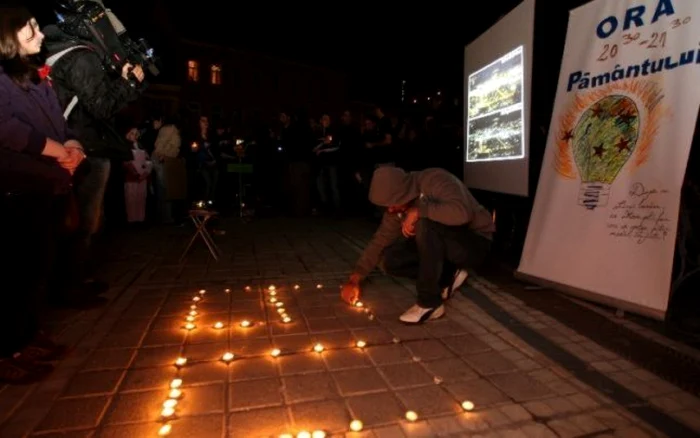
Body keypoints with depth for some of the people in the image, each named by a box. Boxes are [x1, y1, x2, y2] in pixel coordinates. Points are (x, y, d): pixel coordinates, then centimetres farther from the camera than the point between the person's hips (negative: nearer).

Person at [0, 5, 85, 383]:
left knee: (37, 265, 12)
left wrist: (71, 144, 0)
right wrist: (54, 149, -12)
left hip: (41, 186, 8)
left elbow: (55, 122, 20)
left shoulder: (35, 75, 22)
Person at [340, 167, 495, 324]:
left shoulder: (436, 180, -26)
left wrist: (417, 211, -33)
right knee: (389, 260, -9)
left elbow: (461, 213, -43)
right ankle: (448, 277, 3)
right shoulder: (397, 203, -6)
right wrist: (354, 280, -6)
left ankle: (430, 303, -23)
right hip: (443, 246, 7)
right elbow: (380, 240, -1)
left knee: (425, 224, -35)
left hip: (476, 243, -7)